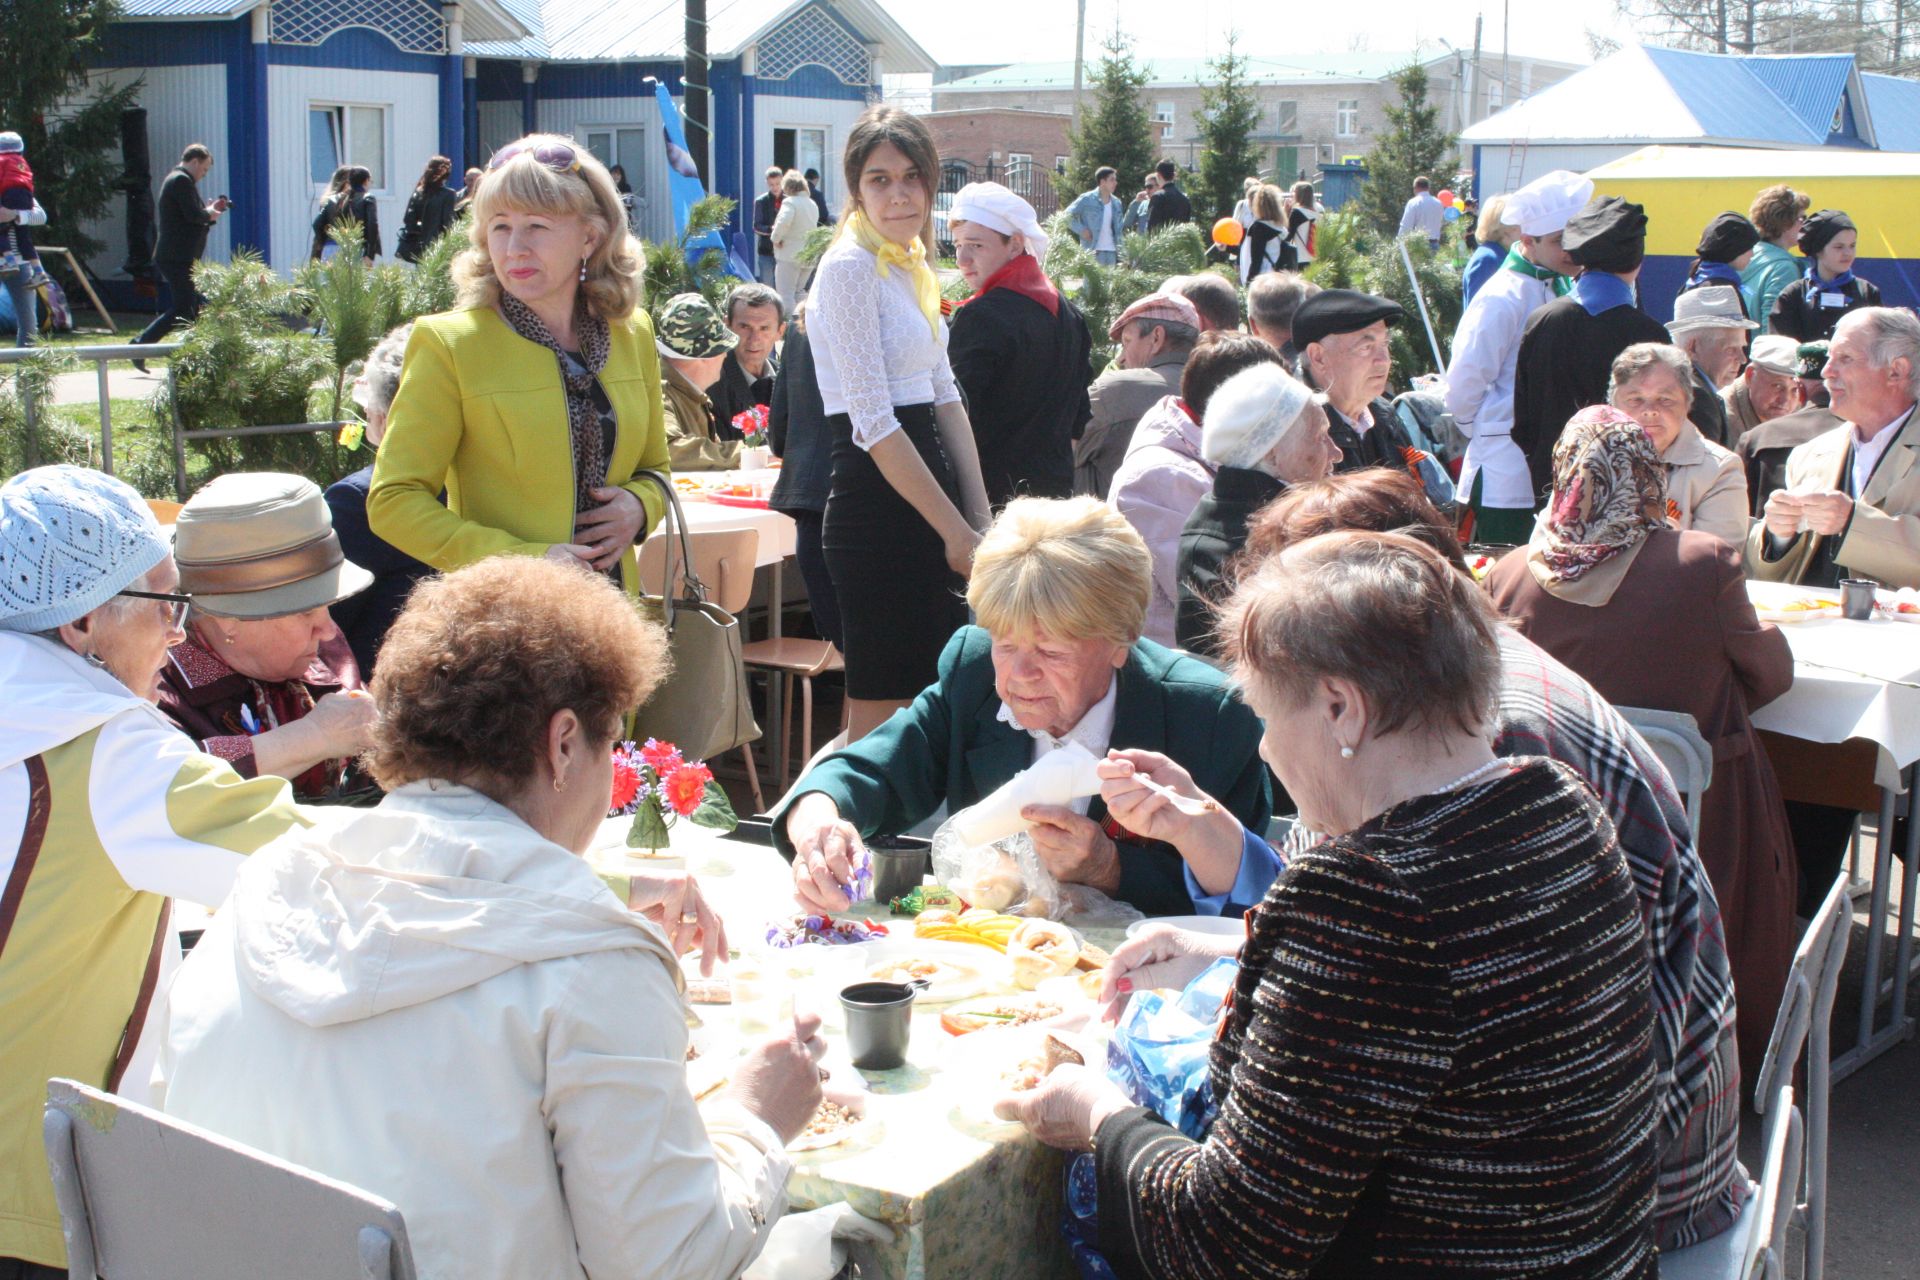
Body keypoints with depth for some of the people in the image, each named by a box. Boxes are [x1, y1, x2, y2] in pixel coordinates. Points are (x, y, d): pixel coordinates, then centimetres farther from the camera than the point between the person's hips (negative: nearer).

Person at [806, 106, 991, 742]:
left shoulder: (913, 266, 14)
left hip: (926, 497, 9)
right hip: (877, 505, -9)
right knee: (882, 720, -4)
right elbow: (874, 423, -17)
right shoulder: (851, 266, -12)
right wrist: (956, 530, -15)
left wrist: (980, 519, 8)